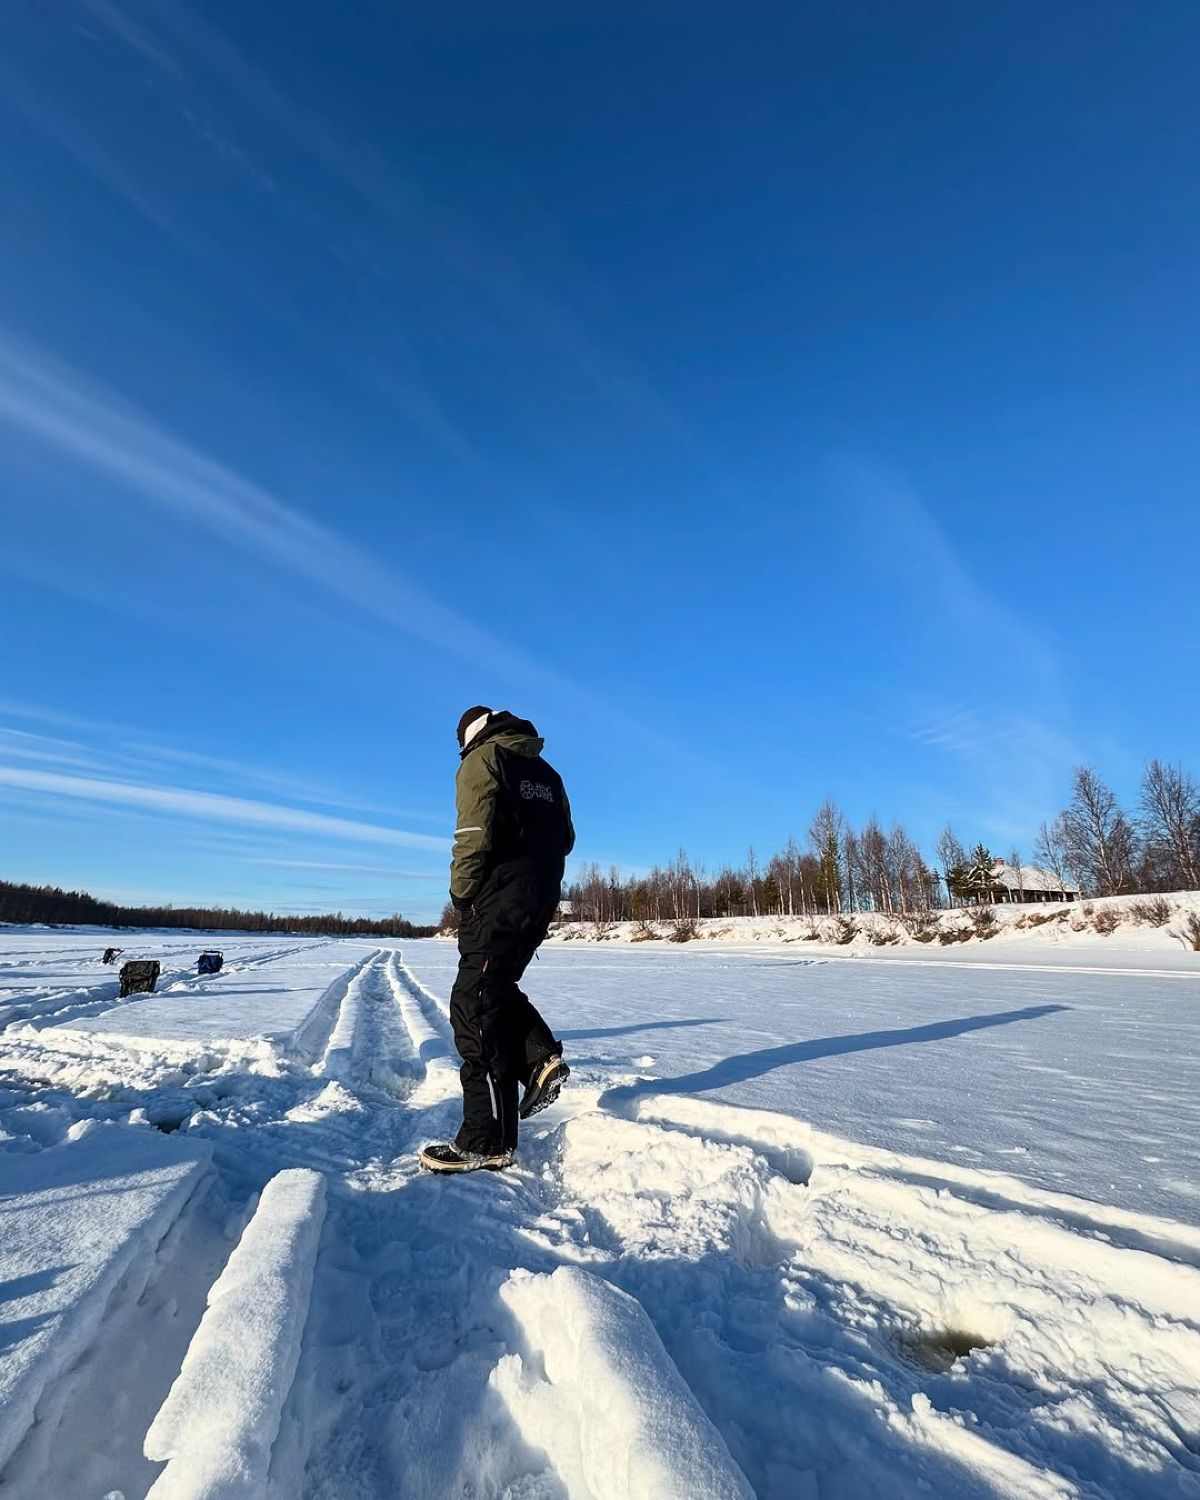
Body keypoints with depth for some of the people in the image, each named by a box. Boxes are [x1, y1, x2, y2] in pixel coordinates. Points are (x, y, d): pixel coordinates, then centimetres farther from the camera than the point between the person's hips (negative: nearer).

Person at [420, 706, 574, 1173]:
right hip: (542, 899, 8)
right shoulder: (546, 773, 19)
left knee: (476, 1006, -3)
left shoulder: (482, 758, -3)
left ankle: (487, 1141, 0)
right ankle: (541, 1059, 9)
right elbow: (565, 839, 19)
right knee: (497, 988, 24)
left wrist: (461, 893, -7)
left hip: (498, 899, -8)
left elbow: (474, 834, -15)